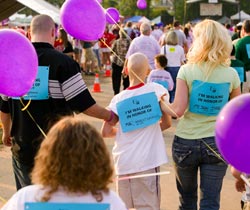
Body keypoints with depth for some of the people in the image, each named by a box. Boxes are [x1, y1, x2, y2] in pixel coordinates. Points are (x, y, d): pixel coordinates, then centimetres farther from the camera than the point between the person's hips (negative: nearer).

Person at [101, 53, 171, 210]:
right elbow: (167, 122, 3)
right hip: (146, 162, -2)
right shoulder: (156, 90, -2)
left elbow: (106, 132, 1)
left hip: (123, 163, 3)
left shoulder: (118, 99, 1)